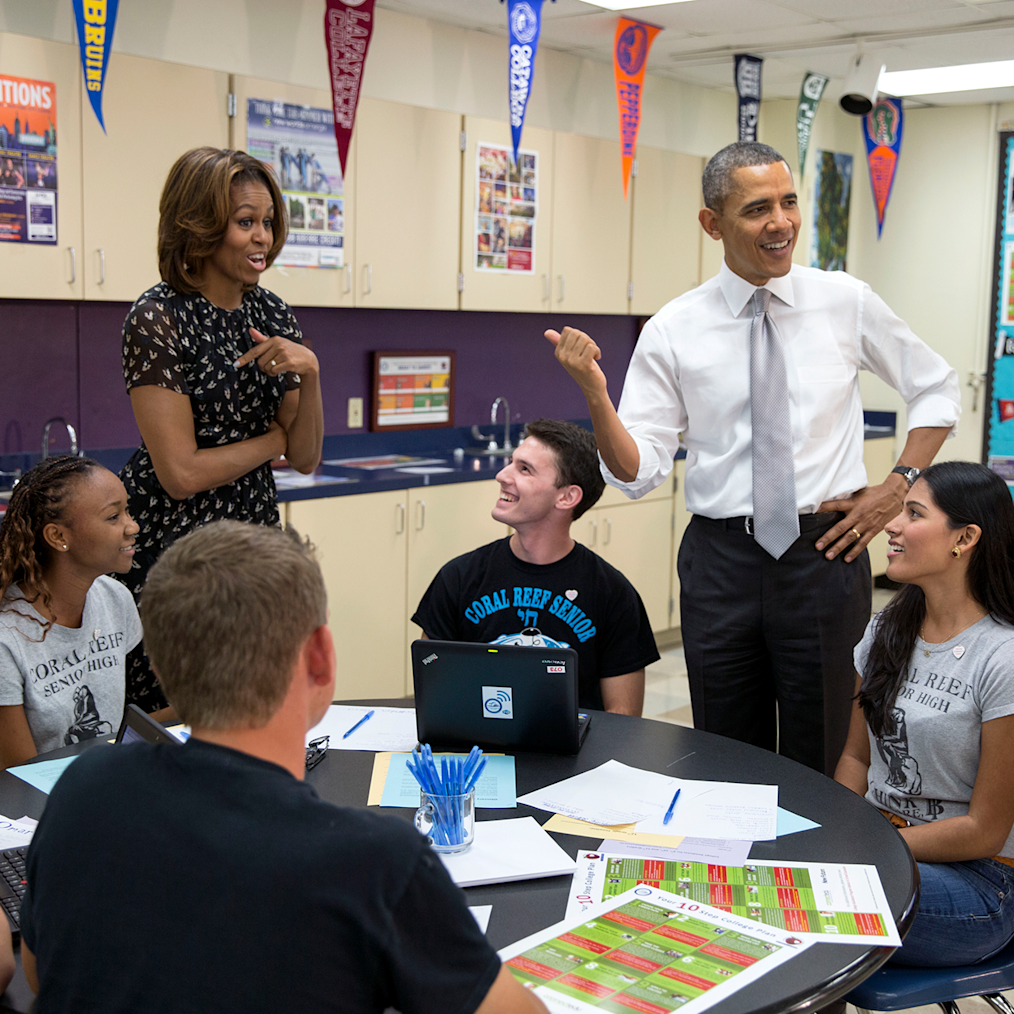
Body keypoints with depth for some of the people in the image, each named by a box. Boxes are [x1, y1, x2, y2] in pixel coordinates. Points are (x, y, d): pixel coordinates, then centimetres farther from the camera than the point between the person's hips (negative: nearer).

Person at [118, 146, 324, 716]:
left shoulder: (271, 314, 6)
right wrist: (275, 438, -4)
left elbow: (306, 458, 5)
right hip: (171, 545, -6)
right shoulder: (159, 319, -13)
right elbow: (181, 472, -17)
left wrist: (309, 375, -12)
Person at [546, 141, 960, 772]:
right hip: (720, 560, 0)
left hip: (825, 553, 0)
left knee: (821, 763, 9)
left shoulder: (847, 302, 0)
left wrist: (898, 487, 2)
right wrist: (595, 393, -21)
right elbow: (638, 472, -5)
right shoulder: (673, 331, -2)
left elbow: (938, 389, 13)